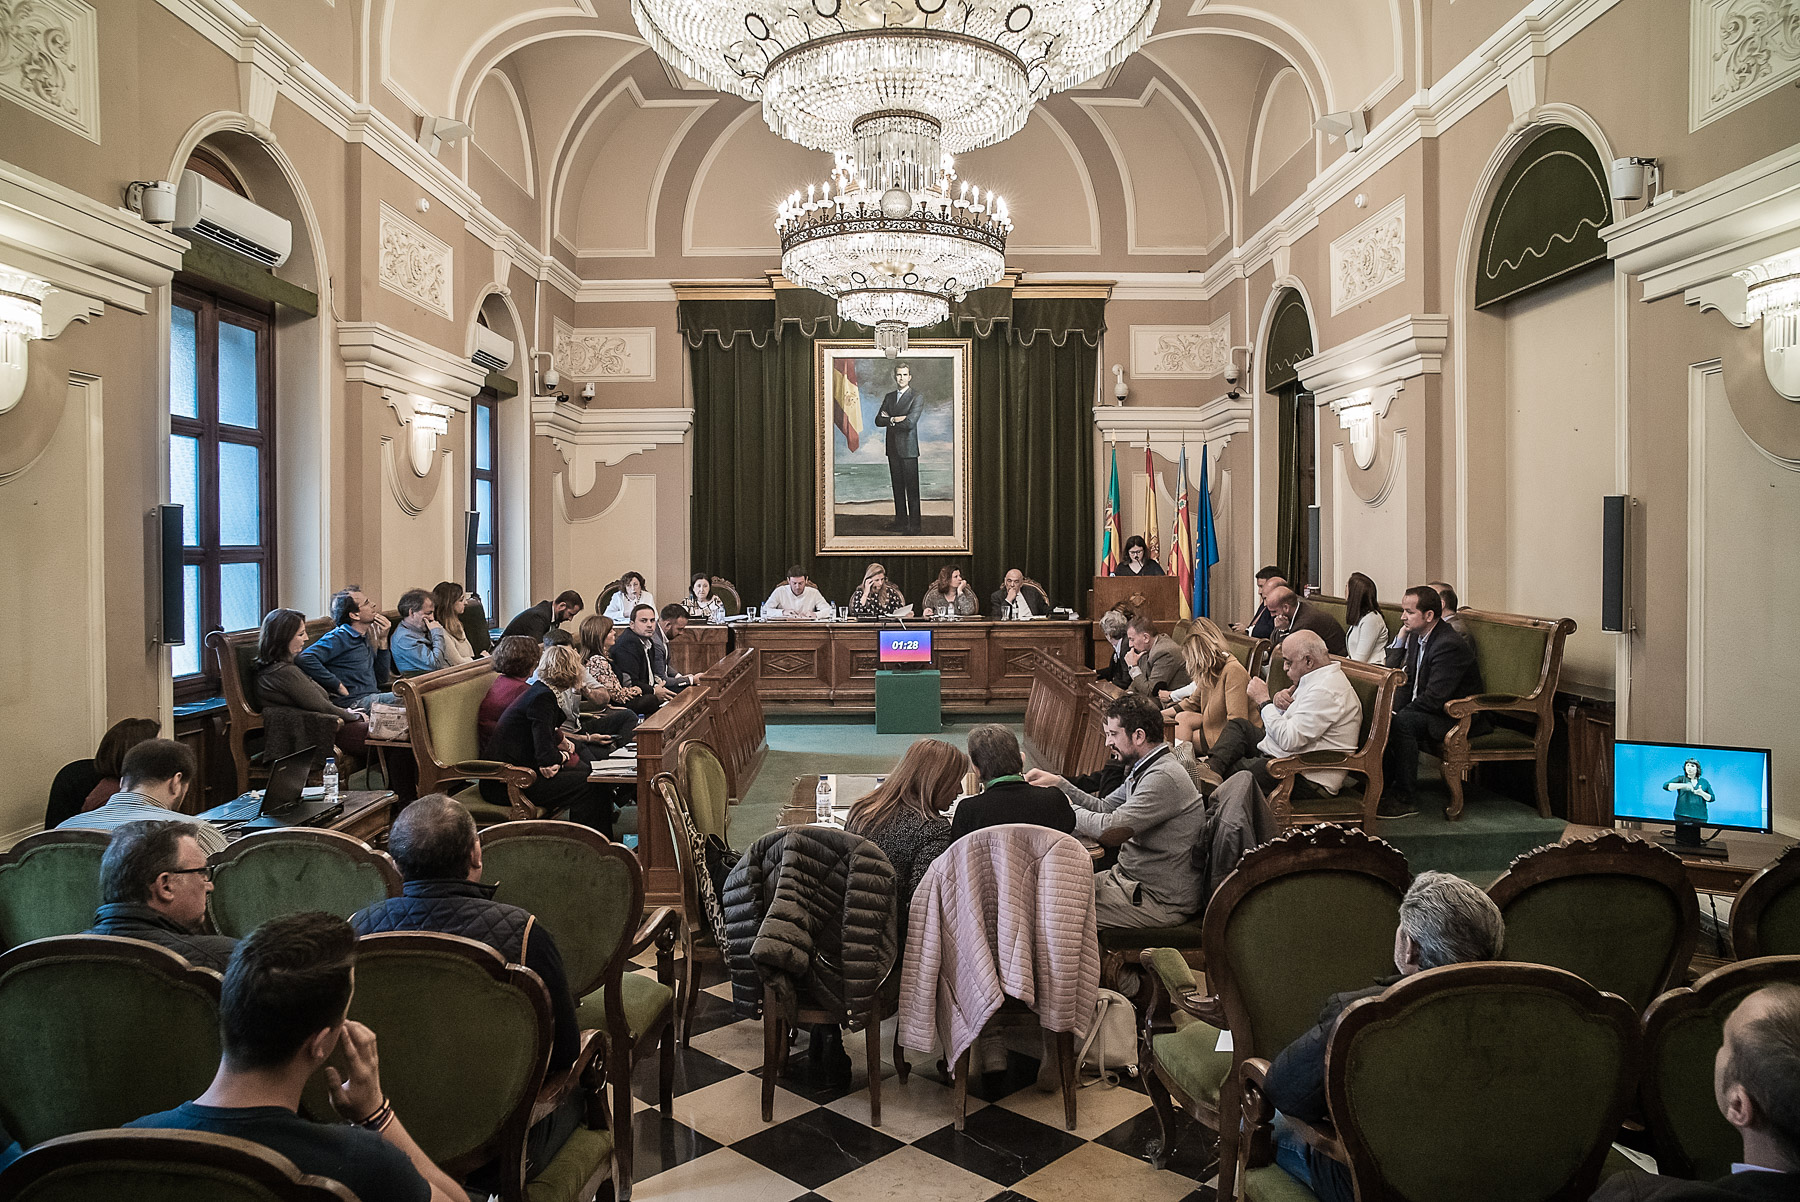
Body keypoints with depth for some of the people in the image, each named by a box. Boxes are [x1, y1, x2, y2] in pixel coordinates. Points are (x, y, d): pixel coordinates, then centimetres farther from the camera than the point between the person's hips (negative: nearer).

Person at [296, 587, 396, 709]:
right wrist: (339, 686, -18)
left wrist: (383, 640, 12)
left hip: (373, 696, 8)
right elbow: (304, 658, -21)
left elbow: (381, 679, 19)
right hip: (356, 701, -8)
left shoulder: (364, 638, 20)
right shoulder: (340, 637, -5)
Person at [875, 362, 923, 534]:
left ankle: (914, 525, -1)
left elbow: (910, 422, -16)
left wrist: (889, 419, -4)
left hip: (908, 448, -6)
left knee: (912, 489, -4)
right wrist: (895, 420, -10)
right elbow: (878, 420, 7)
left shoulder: (917, 398, -4)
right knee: (897, 487, 10)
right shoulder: (889, 397, 15)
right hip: (893, 448, 6)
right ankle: (901, 522, 17)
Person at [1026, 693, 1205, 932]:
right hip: (1131, 877, 10)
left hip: (1162, 903, -10)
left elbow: (1110, 831, -29)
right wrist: (1058, 783, 8)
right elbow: (1104, 808, 17)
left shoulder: (1164, 778, -23)